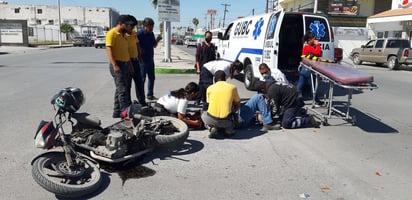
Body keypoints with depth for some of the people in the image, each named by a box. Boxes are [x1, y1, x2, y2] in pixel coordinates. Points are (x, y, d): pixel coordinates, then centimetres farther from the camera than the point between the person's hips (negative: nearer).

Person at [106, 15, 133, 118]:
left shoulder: (123, 34, 18)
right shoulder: (112, 33, -9)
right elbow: (109, 49, -17)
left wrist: (130, 64, 20)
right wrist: (114, 65, -24)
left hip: (126, 64, 9)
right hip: (117, 65, -9)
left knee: (120, 89, 12)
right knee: (122, 89, -10)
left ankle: (117, 112, 20)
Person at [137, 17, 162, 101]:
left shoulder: (151, 34, 9)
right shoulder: (139, 34, -14)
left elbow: (154, 45, 15)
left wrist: (157, 40, -1)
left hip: (150, 59, 8)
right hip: (142, 60, -8)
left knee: (152, 78, 13)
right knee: (142, 79, 0)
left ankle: (150, 95, 26)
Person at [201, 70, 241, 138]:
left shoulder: (209, 88, 10)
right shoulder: (232, 87, 8)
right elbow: (238, 105, 19)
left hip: (211, 120, 0)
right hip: (226, 121, 0)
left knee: (204, 114, 34)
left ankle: (213, 128, 6)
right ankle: (228, 129, 13)